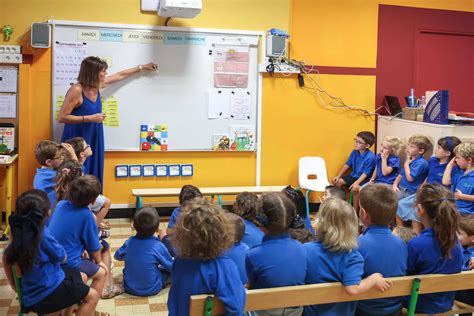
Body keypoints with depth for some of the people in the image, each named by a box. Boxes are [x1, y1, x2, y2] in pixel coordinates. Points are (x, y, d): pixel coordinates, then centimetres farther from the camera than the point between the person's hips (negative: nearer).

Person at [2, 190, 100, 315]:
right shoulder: (42, 234, -28)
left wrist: (13, 284, 15)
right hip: (46, 293, -8)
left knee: (81, 276, 26)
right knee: (93, 297, 4)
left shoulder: (20, 231, -5)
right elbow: (62, 257, -14)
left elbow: (6, 257, 6)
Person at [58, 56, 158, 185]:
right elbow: (61, 118, -20)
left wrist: (142, 67, 28)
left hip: (94, 140, 8)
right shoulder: (76, 90, -19)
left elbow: (120, 76, 20)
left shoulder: (97, 85, 4)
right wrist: (90, 118, -23)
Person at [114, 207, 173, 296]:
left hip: (129, 288, 3)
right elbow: (171, 267, -9)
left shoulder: (129, 242, -11)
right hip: (152, 290, -3)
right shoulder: (158, 246, -22)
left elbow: (117, 256, 9)